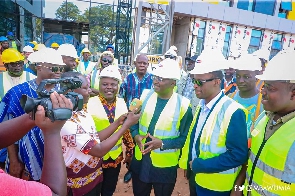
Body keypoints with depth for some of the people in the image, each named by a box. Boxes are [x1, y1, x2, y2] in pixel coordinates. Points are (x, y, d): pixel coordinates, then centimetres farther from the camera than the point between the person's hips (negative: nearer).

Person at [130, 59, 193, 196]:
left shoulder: (183, 105, -14)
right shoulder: (146, 95, -2)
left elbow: (185, 137, -10)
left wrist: (162, 143, -23)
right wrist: (136, 135, -13)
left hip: (165, 165, -3)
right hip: (140, 160, 4)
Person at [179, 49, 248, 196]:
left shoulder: (233, 111, -22)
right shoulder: (201, 105, 2)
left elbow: (238, 155, -23)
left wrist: (199, 165, -19)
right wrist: (189, 164, 3)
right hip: (194, 176, 6)